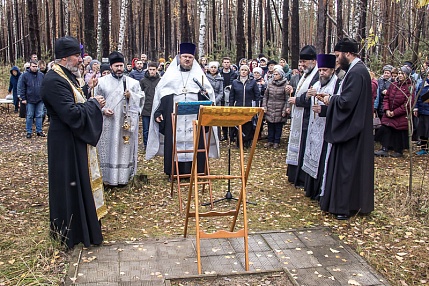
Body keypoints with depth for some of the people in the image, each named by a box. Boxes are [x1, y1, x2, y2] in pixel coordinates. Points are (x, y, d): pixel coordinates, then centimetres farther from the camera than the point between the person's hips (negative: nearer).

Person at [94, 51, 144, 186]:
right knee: (108, 149, 1)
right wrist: (103, 110, -10)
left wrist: (131, 96, -11)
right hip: (108, 122, -1)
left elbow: (141, 99, 8)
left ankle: (123, 176, 14)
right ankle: (108, 177, 10)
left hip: (127, 121, 1)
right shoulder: (102, 82, 5)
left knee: (125, 148, 5)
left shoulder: (132, 82, 8)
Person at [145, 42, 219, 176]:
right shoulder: (170, 74, 12)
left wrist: (205, 93, -13)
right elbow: (160, 94, 8)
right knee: (175, 143, -2)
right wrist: (158, 113, -1)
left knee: (194, 142, -2)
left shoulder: (199, 74, 14)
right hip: (174, 117, 0)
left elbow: (209, 91, 11)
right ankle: (174, 171, 6)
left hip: (194, 118, 0)